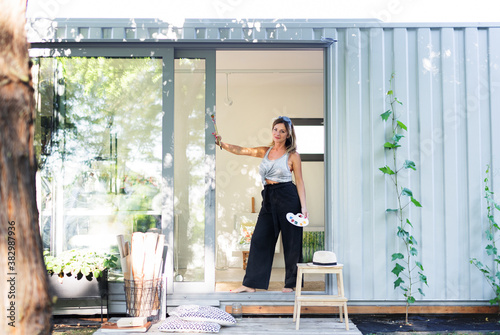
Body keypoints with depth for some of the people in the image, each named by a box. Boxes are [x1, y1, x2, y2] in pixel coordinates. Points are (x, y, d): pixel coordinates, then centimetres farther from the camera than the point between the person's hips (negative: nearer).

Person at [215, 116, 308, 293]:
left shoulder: (292, 155, -1)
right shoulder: (265, 151, 12)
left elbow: (299, 182, -2)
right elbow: (241, 150, 6)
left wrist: (303, 207, -8)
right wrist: (222, 143, -9)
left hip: (288, 198, -5)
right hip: (269, 199, 5)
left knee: (291, 242, 2)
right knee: (259, 239, 2)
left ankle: (291, 283, 17)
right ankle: (251, 284, 9)